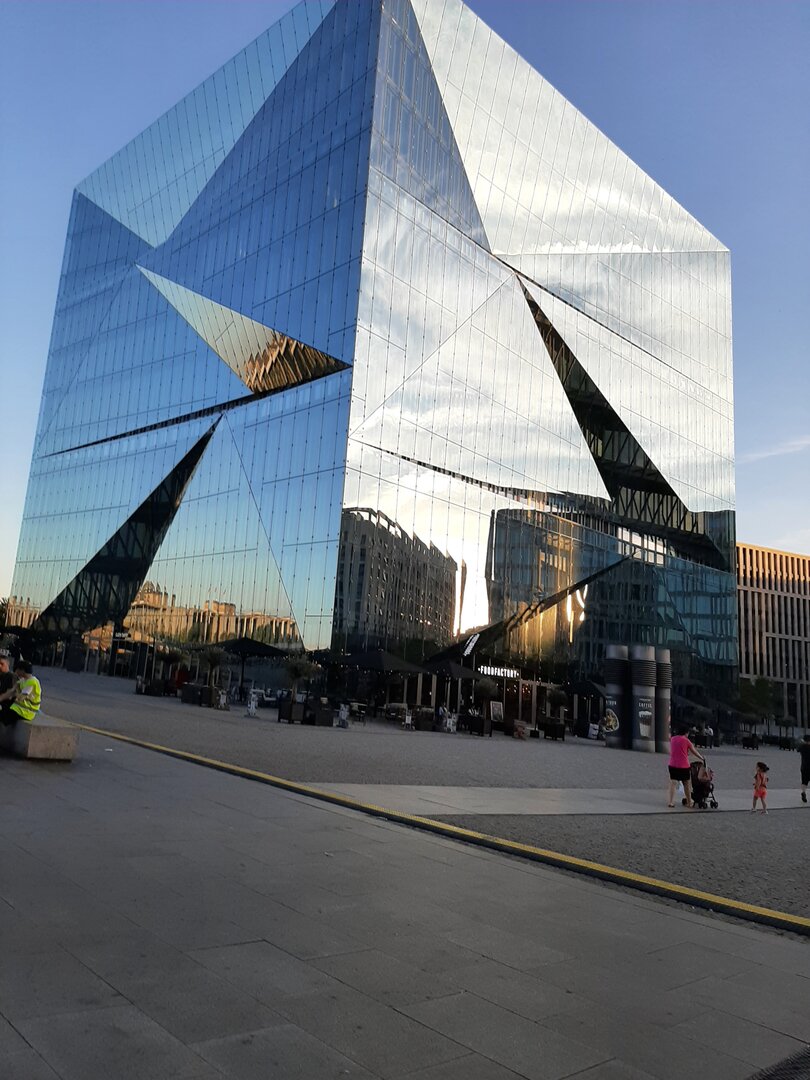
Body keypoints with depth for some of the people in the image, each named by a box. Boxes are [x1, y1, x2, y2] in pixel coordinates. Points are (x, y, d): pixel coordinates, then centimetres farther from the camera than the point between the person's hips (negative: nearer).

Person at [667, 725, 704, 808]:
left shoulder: (672, 739, 7)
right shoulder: (686, 740, -4)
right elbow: (694, 752, 5)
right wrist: (702, 758, 21)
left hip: (673, 765, 2)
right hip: (684, 766, -2)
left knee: (673, 783, 2)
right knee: (686, 784, 12)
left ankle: (671, 801, -11)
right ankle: (689, 802, 21)